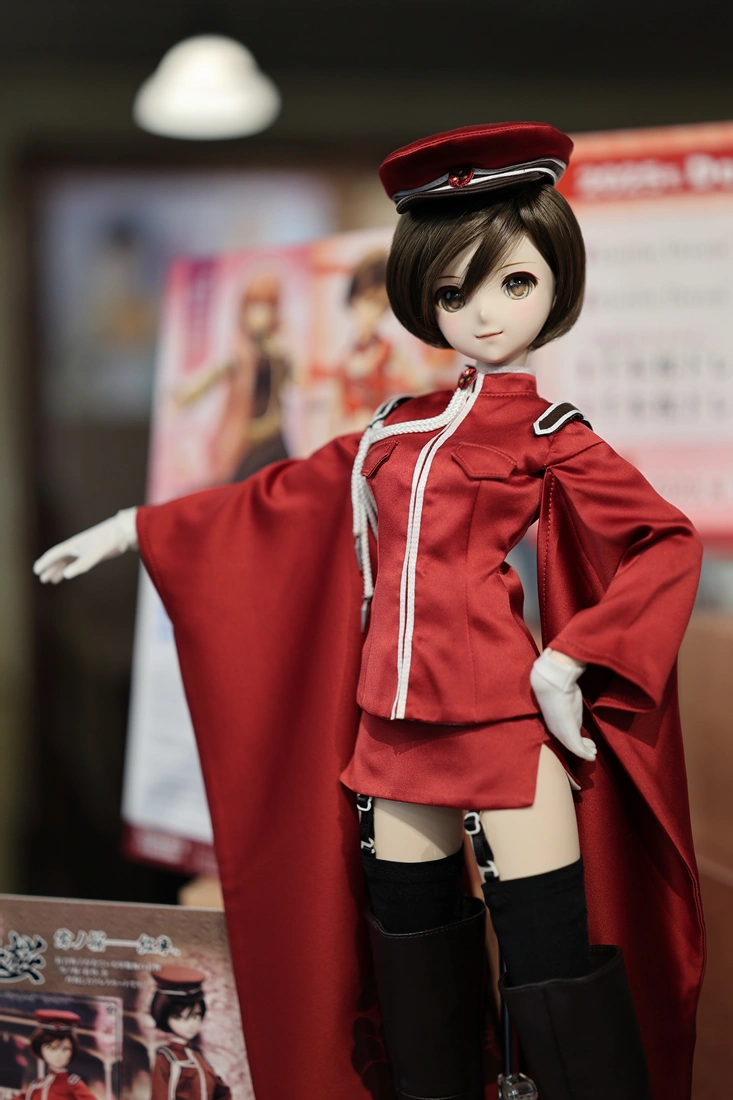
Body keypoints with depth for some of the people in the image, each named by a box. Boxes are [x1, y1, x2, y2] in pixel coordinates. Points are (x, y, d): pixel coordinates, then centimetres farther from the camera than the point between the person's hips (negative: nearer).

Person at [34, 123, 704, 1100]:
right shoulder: (402, 426, 13)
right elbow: (283, 494, 20)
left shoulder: (548, 437, -3)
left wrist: (568, 663, -15)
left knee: (548, 939, -7)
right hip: (399, 712, 6)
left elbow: (669, 544, -8)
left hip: (501, 702, -6)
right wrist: (134, 528, 22)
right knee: (411, 928, 13)